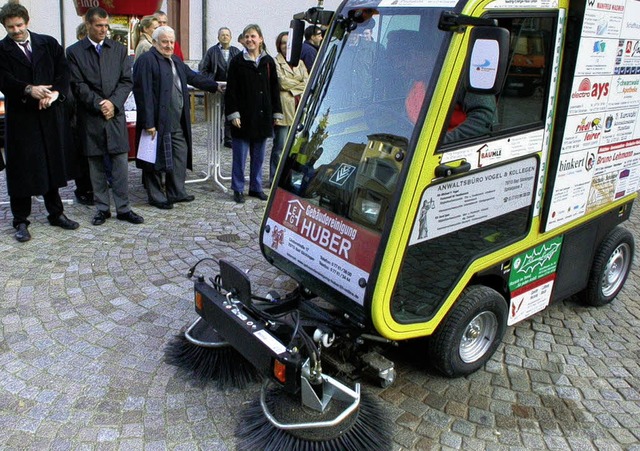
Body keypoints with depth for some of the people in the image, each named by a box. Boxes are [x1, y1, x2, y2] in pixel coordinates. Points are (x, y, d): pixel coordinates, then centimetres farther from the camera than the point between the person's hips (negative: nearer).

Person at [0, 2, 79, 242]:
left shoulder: (48, 43, 8)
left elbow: (63, 71, 2)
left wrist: (55, 92, -15)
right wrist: (29, 90, -28)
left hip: (49, 114, 3)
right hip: (20, 116, -2)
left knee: (52, 164, 12)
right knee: (20, 168, 2)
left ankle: (56, 213, 25)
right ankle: (20, 221, 12)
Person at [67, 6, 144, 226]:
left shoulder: (119, 49, 9)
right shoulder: (74, 52, 3)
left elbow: (126, 81, 3)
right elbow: (78, 85, -3)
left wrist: (113, 103, -10)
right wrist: (99, 104, -13)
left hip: (115, 115, 1)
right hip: (90, 117, -1)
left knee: (120, 163, -1)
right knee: (96, 165, 6)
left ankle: (123, 208, 7)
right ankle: (102, 208, 16)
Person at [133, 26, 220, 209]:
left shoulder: (176, 61, 16)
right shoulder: (146, 61, -12)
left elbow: (193, 77, 27)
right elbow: (143, 93, -18)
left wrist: (216, 86, 24)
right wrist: (148, 123, -22)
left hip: (177, 122, 9)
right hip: (157, 122, -9)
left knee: (181, 154, 13)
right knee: (156, 159, 1)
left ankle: (176, 192, 25)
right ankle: (156, 197, 13)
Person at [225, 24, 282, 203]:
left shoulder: (268, 61, 6)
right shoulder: (237, 62, -2)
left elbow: (274, 89, 9)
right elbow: (231, 90, -4)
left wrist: (276, 113, 6)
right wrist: (233, 113, -11)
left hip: (262, 116, 3)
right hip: (243, 116, -3)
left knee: (259, 155, 11)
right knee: (240, 154, 2)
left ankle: (256, 187, 22)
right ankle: (238, 189, 12)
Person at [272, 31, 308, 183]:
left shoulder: (299, 63, 19)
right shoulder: (275, 62, 0)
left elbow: (307, 83, 8)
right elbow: (282, 82, -12)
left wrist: (292, 88, -6)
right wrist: (299, 85, 0)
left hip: (298, 109, 6)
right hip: (283, 108, -6)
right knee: (280, 147, -4)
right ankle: (275, 180, 5)